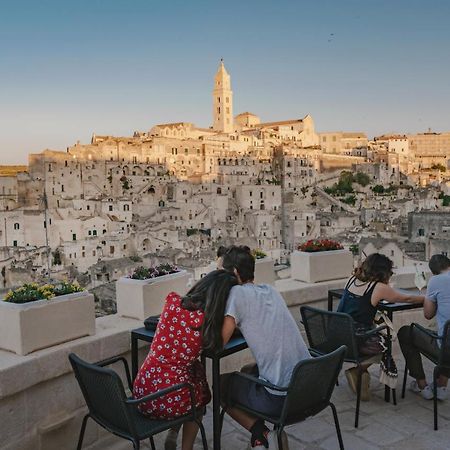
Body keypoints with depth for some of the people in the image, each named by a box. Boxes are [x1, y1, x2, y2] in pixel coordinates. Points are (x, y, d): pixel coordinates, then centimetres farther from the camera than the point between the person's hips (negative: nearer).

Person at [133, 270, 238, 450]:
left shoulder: (172, 301, -3)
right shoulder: (209, 322, -13)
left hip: (141, 393, 4)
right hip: (170, 401, -4)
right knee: (201, 394, 30)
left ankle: (173, 433, 30)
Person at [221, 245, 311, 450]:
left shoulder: (238, 293, -9)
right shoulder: (271, 290, 12)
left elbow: (221, 341, -8)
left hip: (281, 398, -7)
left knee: (221, 384, 19)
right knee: (248, 372, 32)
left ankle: (259, 432, 4)